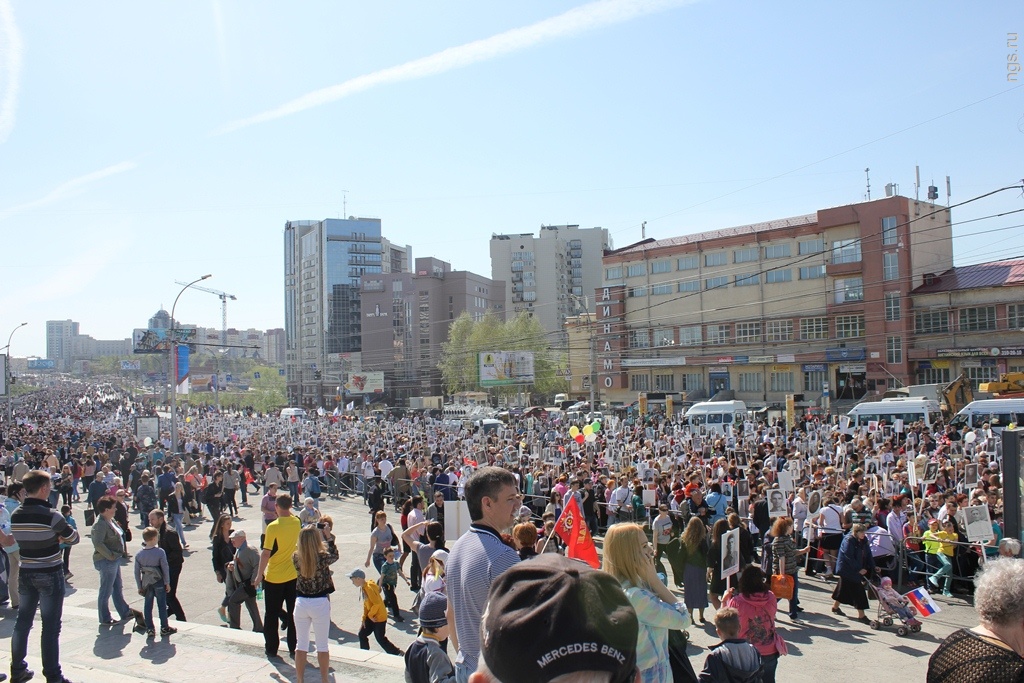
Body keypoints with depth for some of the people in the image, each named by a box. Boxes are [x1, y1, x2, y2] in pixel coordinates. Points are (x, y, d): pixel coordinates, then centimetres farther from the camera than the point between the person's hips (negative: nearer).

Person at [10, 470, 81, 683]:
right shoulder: (51, 515, -19)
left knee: (22, 622, 16)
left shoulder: (15, 515, 0)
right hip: (50, 574, -6)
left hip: (26, 573, 6)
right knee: (51, 626, 0)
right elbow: (73, 538, -7)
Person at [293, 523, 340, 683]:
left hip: (301, 603, 2)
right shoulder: (323, 557, -15)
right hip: (320, 604, -2)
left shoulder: (296, 557, -8)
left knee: (301, 645, 13)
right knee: (322, 646, 10)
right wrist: (329, 536, 10)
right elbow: (335, 555, 7)